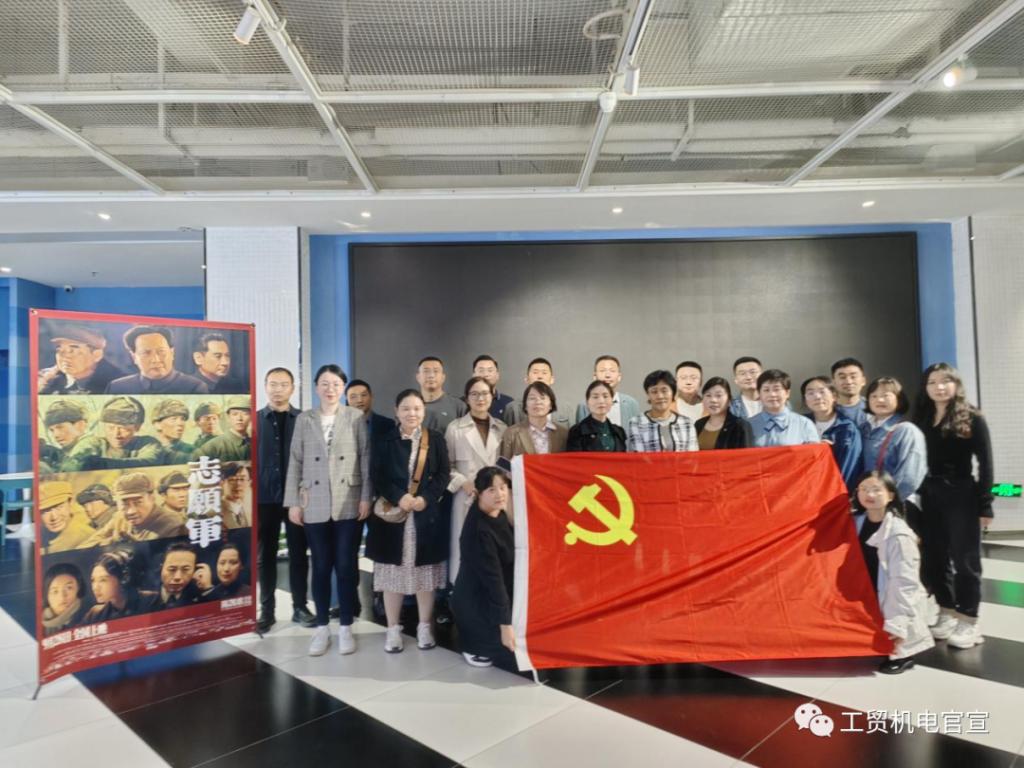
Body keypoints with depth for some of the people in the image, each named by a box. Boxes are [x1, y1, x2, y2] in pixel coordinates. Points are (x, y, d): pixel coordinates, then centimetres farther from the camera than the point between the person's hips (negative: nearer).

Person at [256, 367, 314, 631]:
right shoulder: (254, 419, 3)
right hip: (265, 497, 0)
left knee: (298, 553, 8)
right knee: (265, 555, 9)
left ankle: (300, 607, 20)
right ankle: (267, 610, 20)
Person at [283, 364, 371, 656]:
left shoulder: (356, 417, 1)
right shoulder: (304, 419, 7)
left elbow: (366, 458, -1)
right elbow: (295, 462, 5)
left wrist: (366, 497, -7)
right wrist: (293, 502, 1)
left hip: (349, 504, -1)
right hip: (315, 505, 2)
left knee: (346, 566, 4)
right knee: (321, 567, 9)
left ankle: (346, 627, 18)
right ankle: (322, 627, 22)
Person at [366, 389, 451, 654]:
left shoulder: (436, 439, 4)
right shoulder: (384, 442, 4)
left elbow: (444, 474, 0)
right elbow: (377, 477, -2)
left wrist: (425, 498, -13)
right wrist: (399, 497, -16)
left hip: (427, 515, 0)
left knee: (425, 573, 6)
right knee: (393, 572, 4)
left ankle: (424, 627, 20)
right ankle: (393, 628, 18)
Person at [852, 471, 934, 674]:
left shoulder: (899, 534, -21)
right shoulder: (857, 522, -2)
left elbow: (904, 582, -21)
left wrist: (897, 622, -23)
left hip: (898, 606, -6)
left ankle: (902, 656, 13)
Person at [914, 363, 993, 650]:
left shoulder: (972, 419, -4)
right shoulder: (921, 419, 6)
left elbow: (985, 464, -6)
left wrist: (984, 504, -10)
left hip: (962, 495, -4)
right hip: (930, 496, 4)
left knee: (965, 559, 5)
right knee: (934, 559, 11)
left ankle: (969, 621, 16)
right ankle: (947, 613, 26)